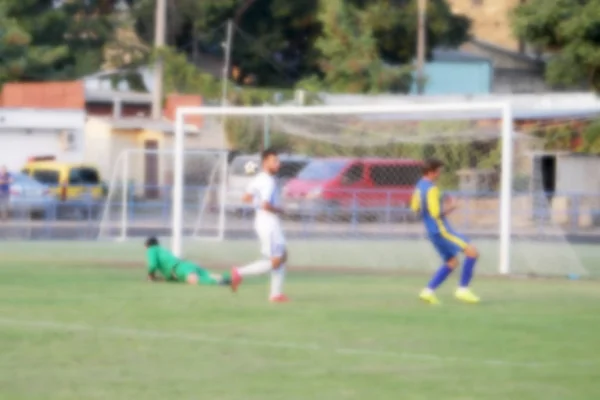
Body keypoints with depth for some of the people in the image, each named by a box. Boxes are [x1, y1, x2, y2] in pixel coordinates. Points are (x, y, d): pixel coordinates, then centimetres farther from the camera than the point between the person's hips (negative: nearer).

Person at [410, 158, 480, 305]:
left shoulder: (420, 186, 11)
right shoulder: (431, 189, -19)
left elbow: (415, 207, 22)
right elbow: (436, 213, -23)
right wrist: (451, 207, -6)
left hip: (432, 231, 10)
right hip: (441, 230, -10)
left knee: (452, 262, 18)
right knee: (472, 252, -12)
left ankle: (428, 291, 11)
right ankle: (463, 289, -11)